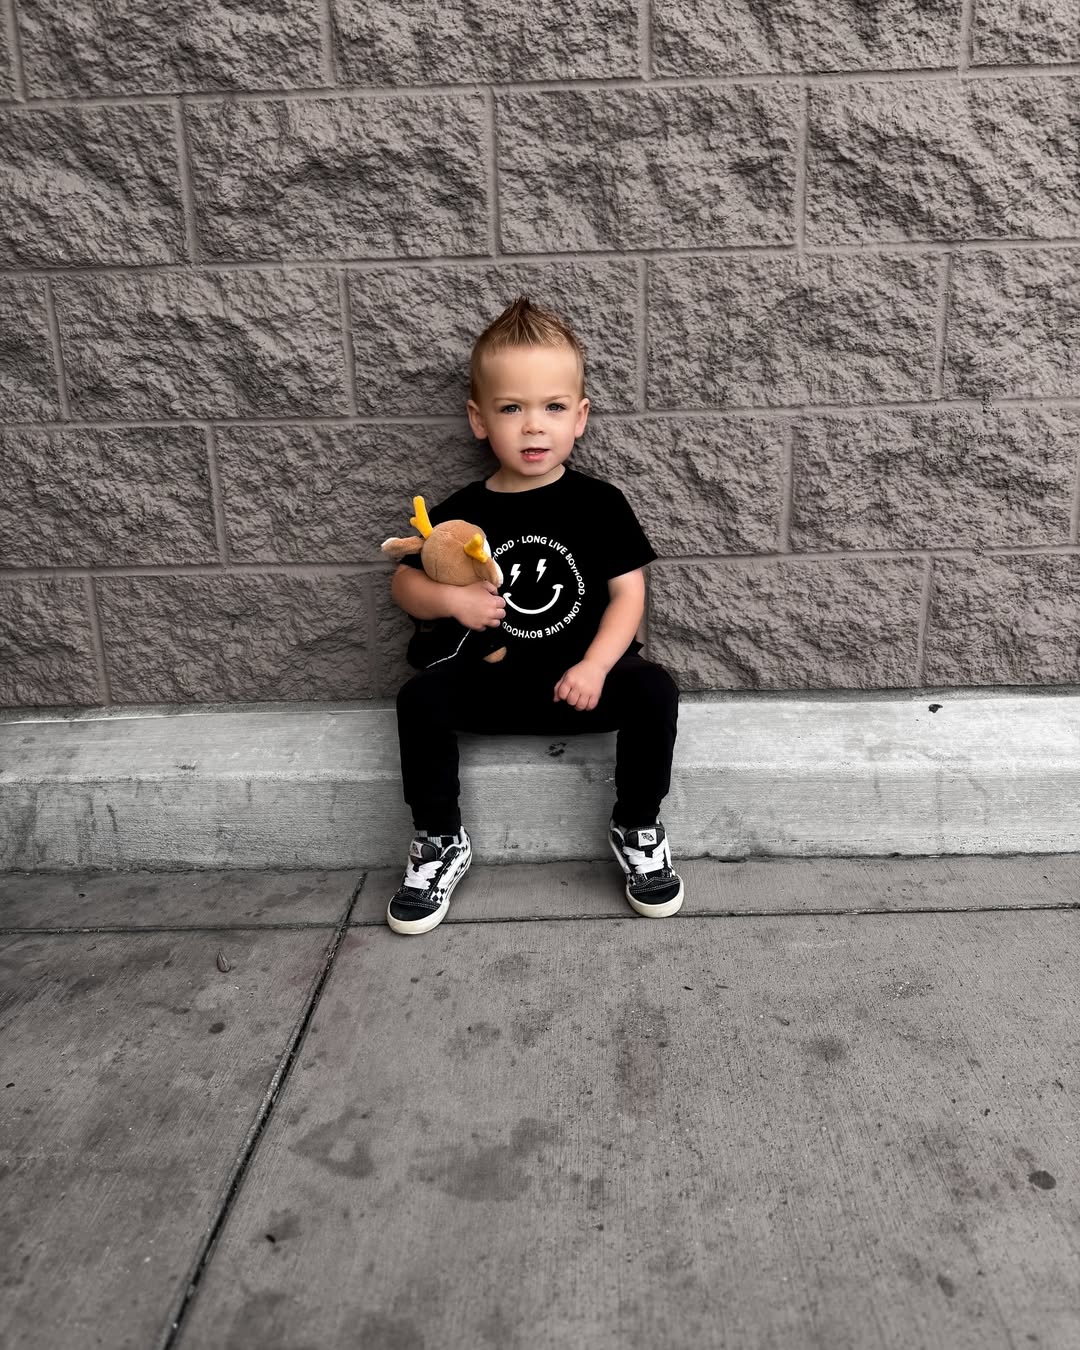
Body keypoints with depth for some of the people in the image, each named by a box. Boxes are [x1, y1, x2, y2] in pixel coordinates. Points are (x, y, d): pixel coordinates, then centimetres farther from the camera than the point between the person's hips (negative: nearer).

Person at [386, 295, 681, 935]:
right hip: (494, 680, 1)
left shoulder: (600, 503, -3)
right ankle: (441, 842, -2)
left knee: (654, 689, -27)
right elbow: (404, 581, 7)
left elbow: (628, 594, -6)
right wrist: (450, 599, -16)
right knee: (421, 698, -22)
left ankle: (637, 830, -3)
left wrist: (594, 667, -21)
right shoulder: (462, 513, 0)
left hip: (582, 677, -1)